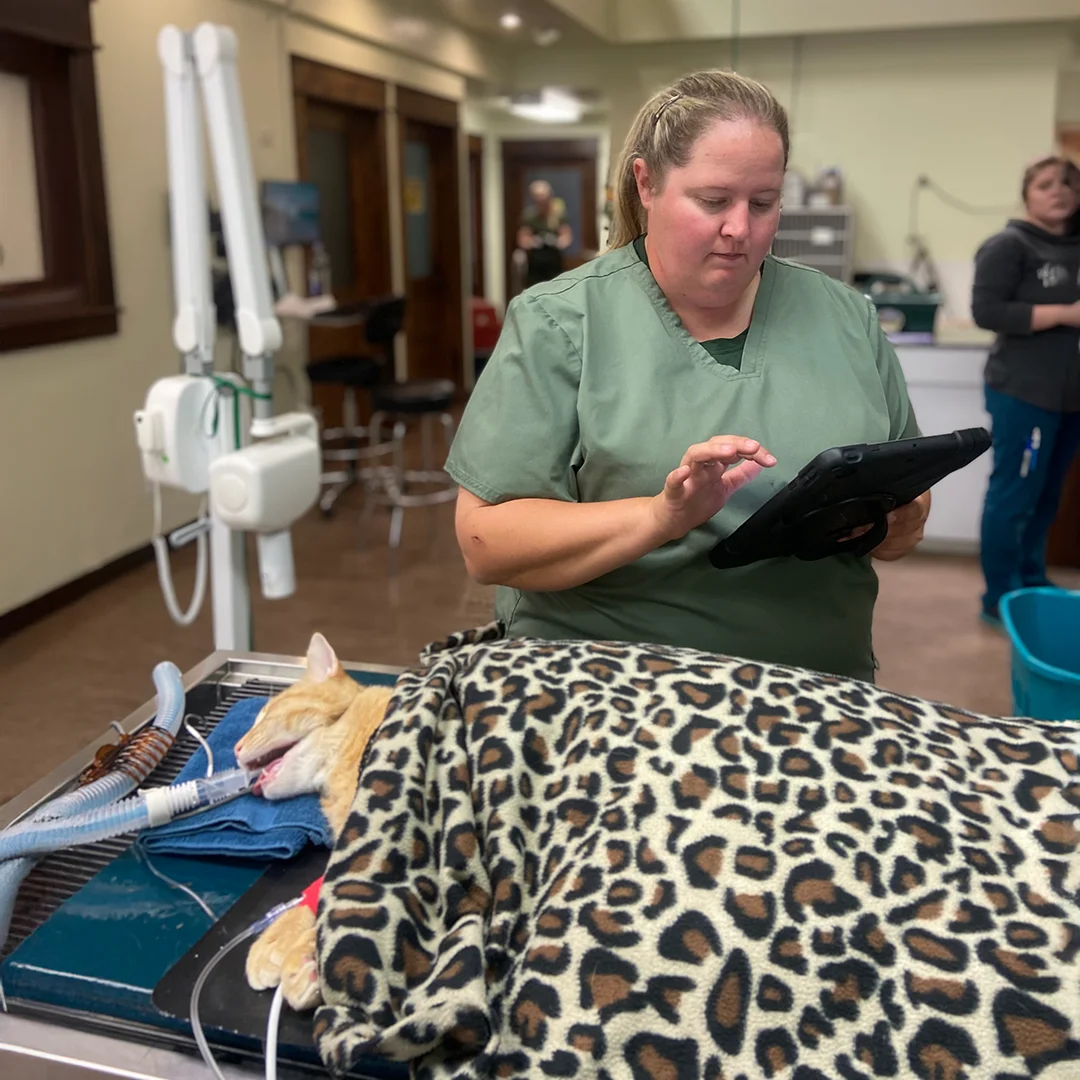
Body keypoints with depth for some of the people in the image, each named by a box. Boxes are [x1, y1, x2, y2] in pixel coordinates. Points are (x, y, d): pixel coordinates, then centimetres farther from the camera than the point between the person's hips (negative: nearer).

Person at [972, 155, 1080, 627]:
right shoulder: (1009, 246, -8)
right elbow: (986, 311, -18)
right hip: (1024, 393, -7)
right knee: (1014, 495, -2)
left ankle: (1032, 585, 28)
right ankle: (1001, 600, 7)